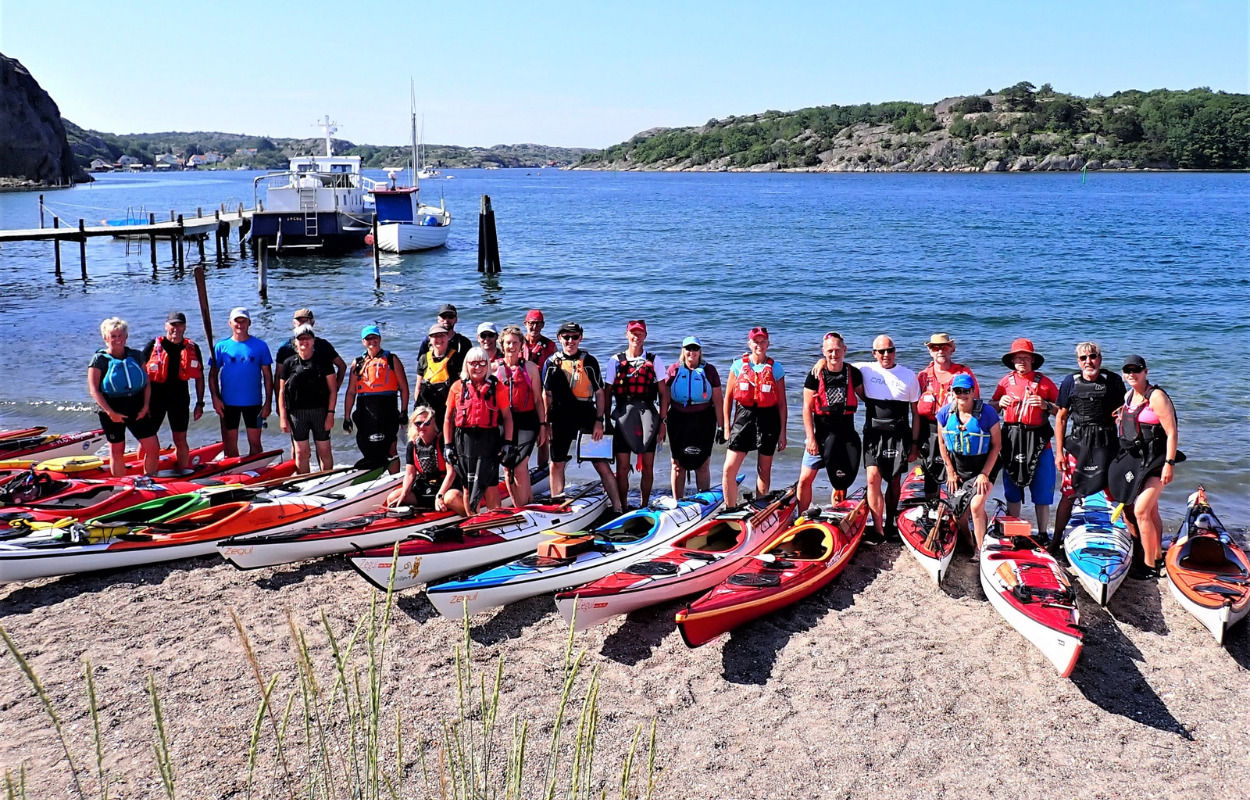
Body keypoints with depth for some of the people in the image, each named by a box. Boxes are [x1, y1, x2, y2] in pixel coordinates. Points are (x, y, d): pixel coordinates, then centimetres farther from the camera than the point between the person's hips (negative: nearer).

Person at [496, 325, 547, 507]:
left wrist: (543, 425, 3)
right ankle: (519, 508, 16)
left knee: (519, 467, -15)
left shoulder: (530, 367, 4)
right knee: (507, 468, 4)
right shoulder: (495, 368, 7)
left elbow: (538, 399, 6)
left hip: (527, 421, -2)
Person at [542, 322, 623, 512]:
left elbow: (600, 393, 5)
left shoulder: (589, 361, 3)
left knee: (601, 464, -3)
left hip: (587, 418, -2)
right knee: (557, 464, 6)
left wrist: (599, 421, -4)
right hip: (562, 420, 2)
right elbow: (547, 395, 10)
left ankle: (617, 507, 1)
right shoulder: (552, 363, 6)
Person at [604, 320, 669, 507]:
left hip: (647, 416, 0)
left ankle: (644, 507, 14)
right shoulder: (616, 361, 8)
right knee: (622, 467, -1)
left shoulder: (654, 361, 8)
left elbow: (663, 393, 7)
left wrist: (662, 420, 0)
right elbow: (607, 393, 9)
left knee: (648, 466, 3)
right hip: (623, 415, 0)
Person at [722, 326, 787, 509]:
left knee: (764, 471, 9)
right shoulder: (738, 366, 4)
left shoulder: (776, 369, 3)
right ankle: (730, 510, 6)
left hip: (768, 420, 0)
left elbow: (781, 403, 5)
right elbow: (728, 398, 8)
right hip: (743, 417, 0)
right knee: (729, 469, -8)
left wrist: (782, 432, 3)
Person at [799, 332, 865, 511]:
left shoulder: (853, 373, 1)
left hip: (846, 434, 2)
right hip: (821, 432, -2)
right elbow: (807, 408, -5)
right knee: (805, 480, -1)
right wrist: (810, 437, -10)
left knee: (840, 483, 9)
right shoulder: (816, 375, -5)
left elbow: (865, 397, 15)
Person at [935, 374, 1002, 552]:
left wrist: (985, 474, -12)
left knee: (976, 506, -20)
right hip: (957, 468, 3)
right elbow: (942, 442, 4)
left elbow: (996, 445, -9)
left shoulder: (987, 412, -15)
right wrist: (950, 472, 2)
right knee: (959, 514, 3)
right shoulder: (945, 412, -6)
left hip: (983, 467, -3)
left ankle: (981, 550, -4)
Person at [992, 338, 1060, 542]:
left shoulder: (1044, 382, 4)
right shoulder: (1006, 381, 11)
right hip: (1011, 440, 2)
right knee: (1012, 492, 8)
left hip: (1038, 441, -2)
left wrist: (1046, 405, -13)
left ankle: (1042, 535, 9)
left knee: (1042, 493, 0)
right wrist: (1000, 403, -2)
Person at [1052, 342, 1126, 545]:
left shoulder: (1113, 381, 2)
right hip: (1077, 444, 0)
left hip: (1107, 445, 0)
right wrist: (1059, 452, 3)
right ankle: (1056, 540, 12)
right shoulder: (1070, 382, 4)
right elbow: (1060, 418, 7)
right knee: (1069, 494, 0)